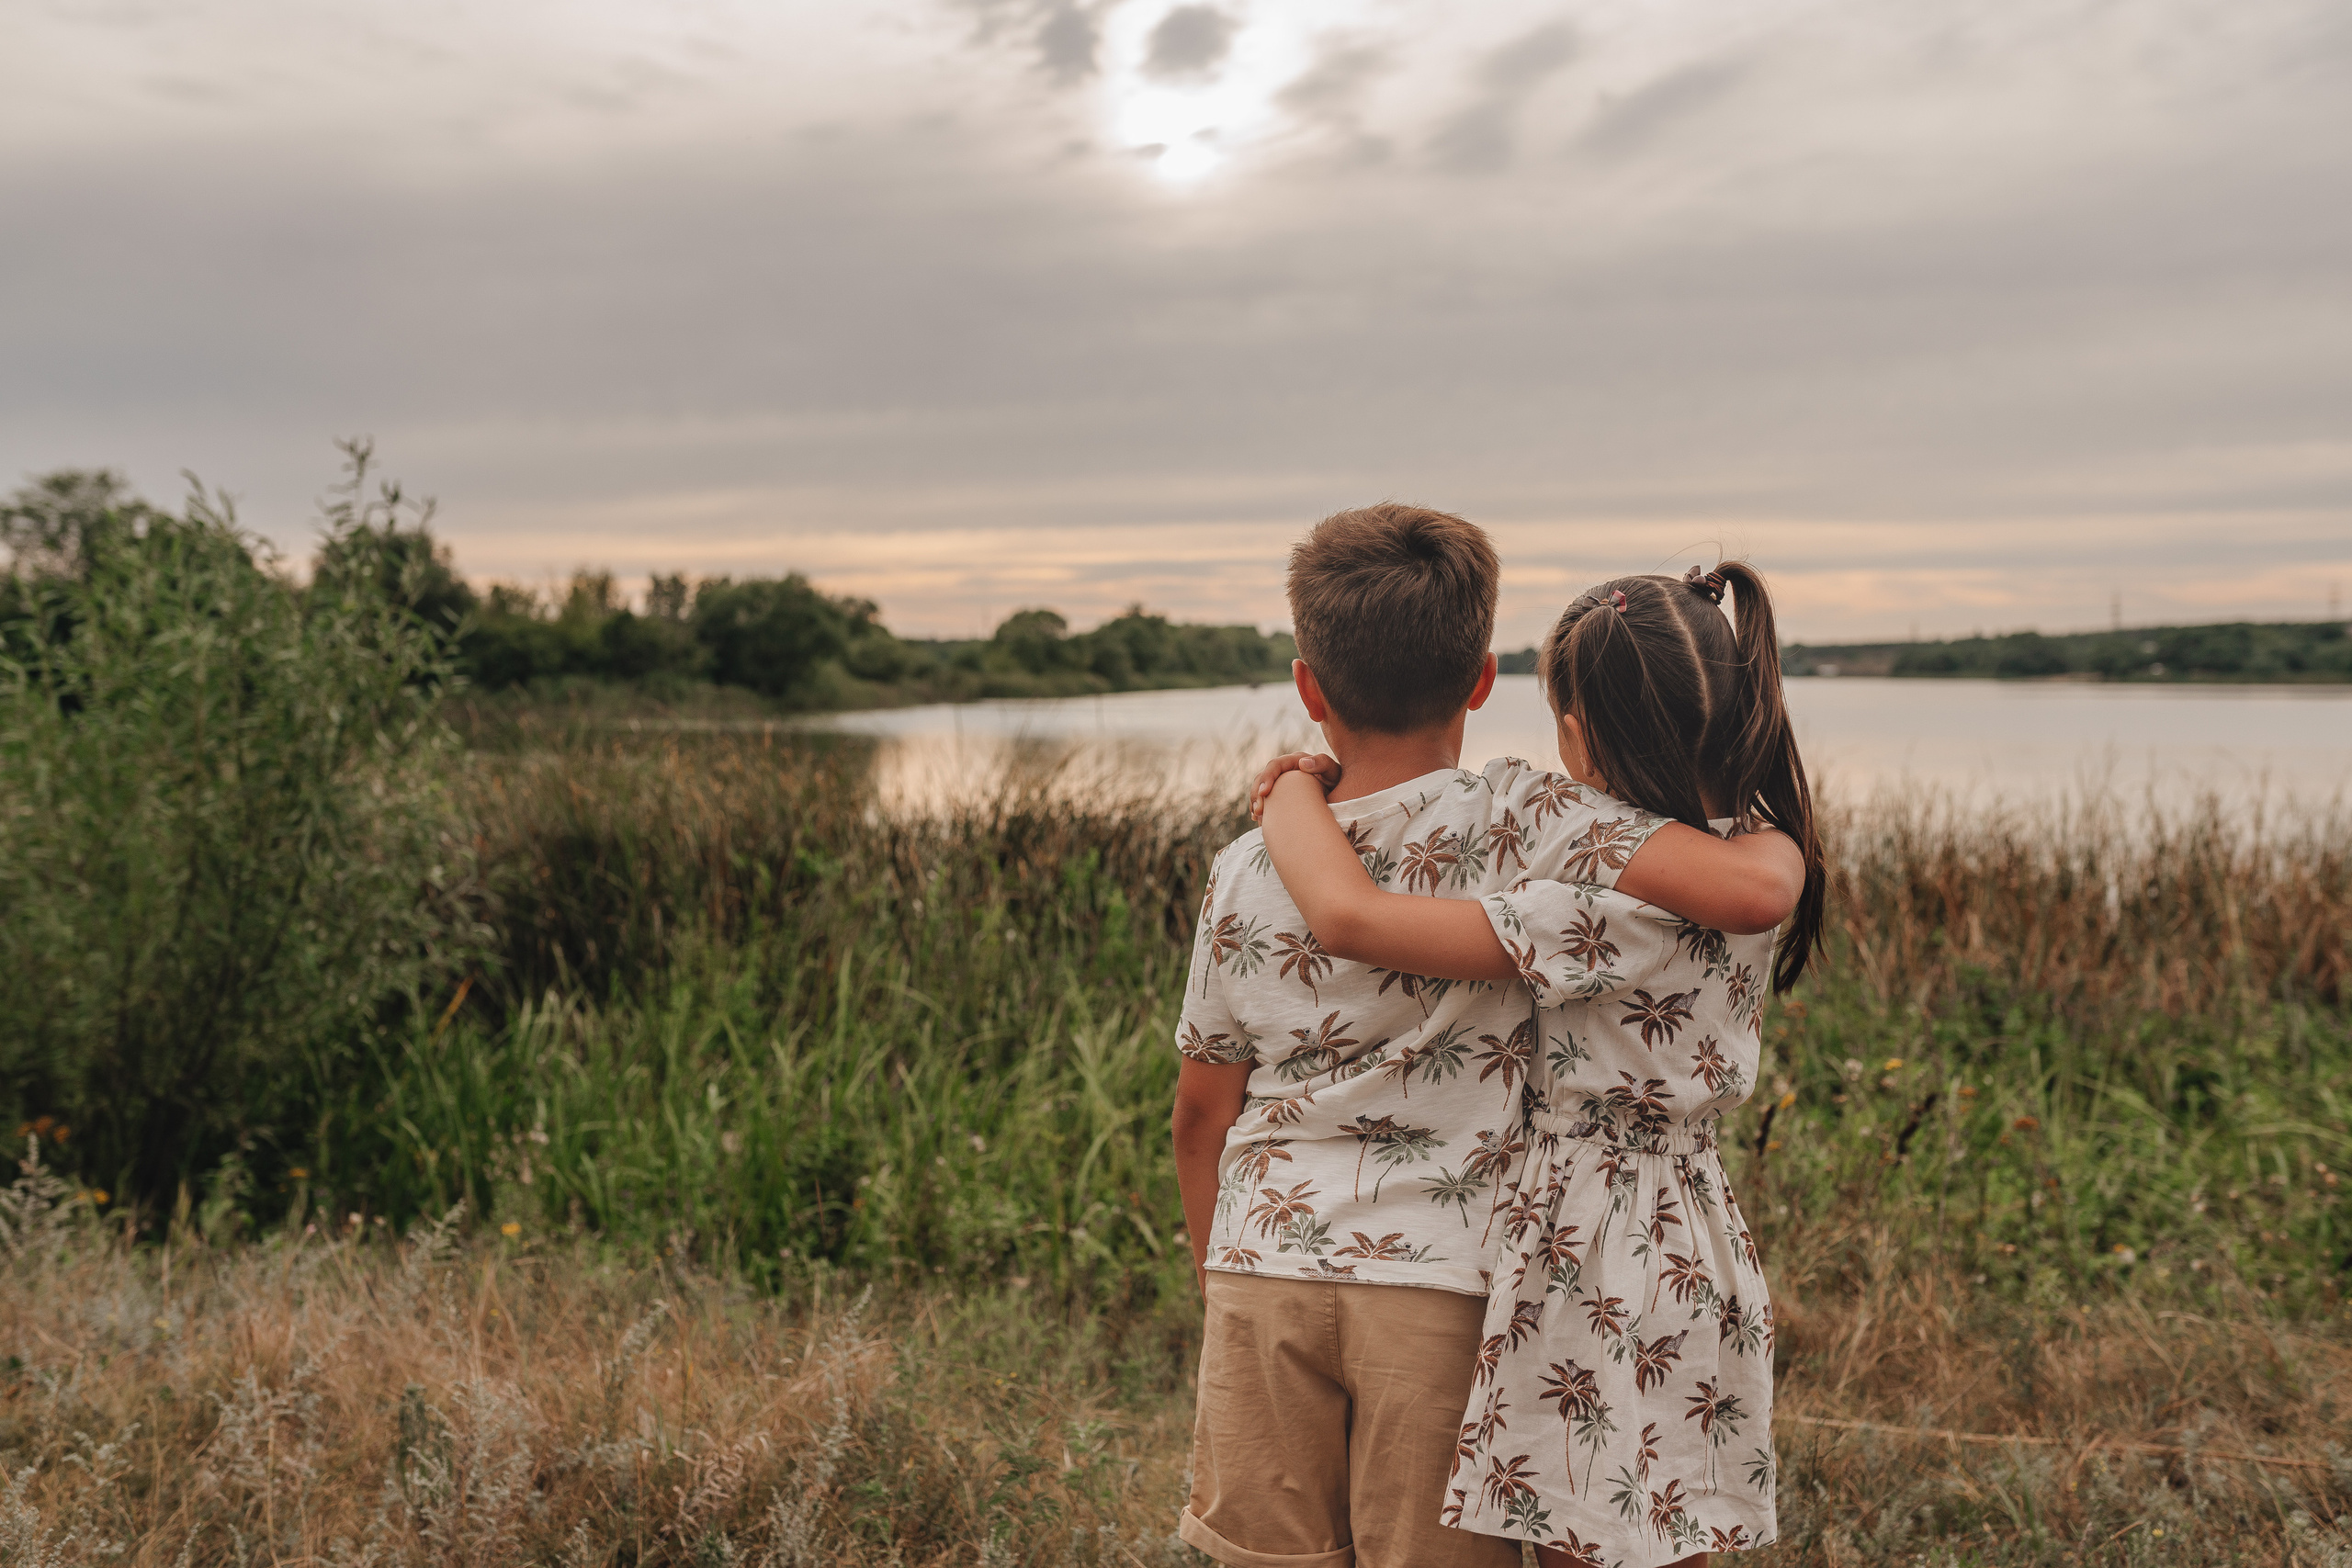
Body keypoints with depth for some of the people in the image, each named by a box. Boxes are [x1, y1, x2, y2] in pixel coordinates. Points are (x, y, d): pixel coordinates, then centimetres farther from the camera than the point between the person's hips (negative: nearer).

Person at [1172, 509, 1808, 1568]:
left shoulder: (1248, 873, -2)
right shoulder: (1521, 821, -11)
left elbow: (1201, 1113, 6)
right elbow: (1750, 894, -22)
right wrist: (1776, 842, 2)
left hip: (1267, 1272, 3)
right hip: (1442, 1284, -2)